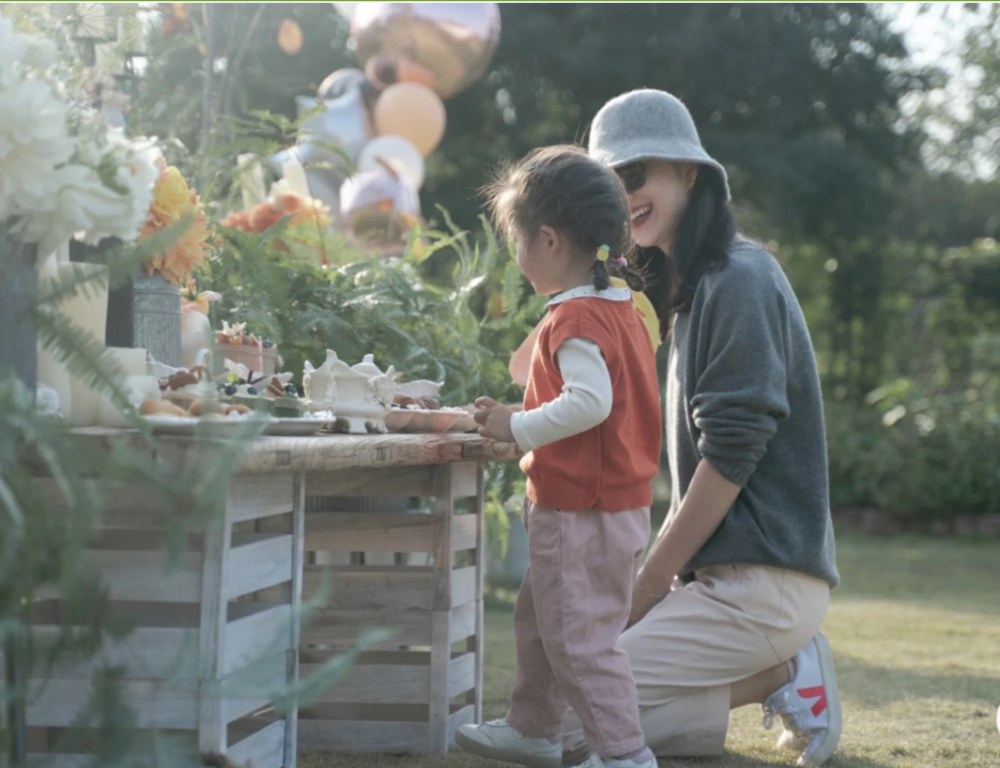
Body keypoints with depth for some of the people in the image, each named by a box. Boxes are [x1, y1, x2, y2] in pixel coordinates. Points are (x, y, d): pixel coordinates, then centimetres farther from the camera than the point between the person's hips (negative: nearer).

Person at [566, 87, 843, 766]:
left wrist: (649, 585, -12)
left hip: (761, 582, -10)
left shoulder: (740, 279, -13)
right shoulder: (692, 291, 17)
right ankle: (780, 670, 8)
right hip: (721, 571, 10)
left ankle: (780, 677, -4)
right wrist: (653, 577, 9)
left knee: (569, 713, -15)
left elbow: (733, 454, -18)